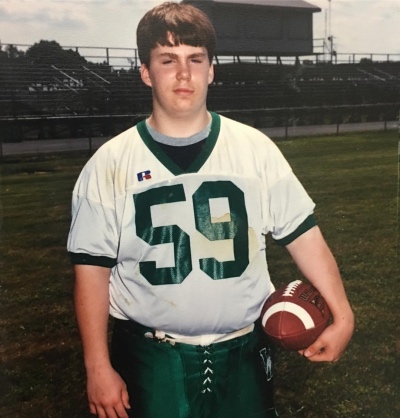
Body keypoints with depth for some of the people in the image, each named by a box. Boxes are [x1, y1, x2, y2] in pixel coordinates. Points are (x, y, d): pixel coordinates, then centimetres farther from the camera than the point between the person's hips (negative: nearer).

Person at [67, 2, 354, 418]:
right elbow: (92, 268, -3)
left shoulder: (254, 148, -3)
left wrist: (341, 315, -7)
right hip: (150, 360, -1)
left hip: (242, 352, 2)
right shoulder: (110, 163, -6)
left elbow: (304, 235, 0)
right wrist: (98, 367, -4)